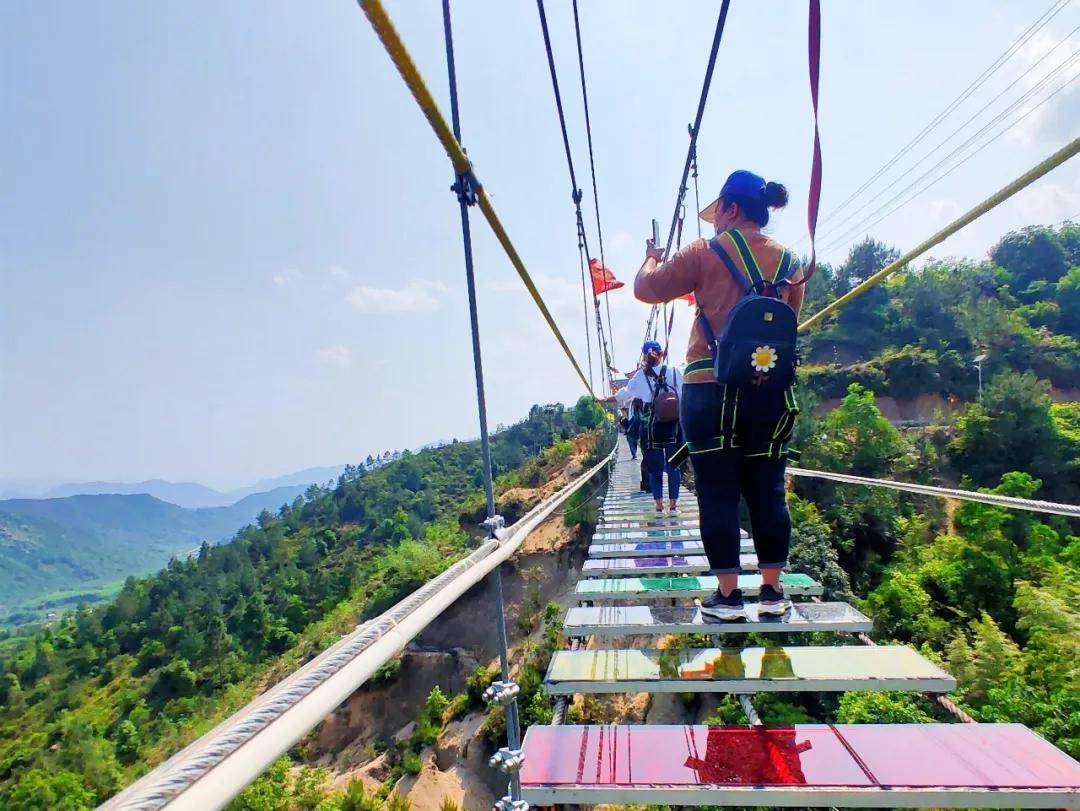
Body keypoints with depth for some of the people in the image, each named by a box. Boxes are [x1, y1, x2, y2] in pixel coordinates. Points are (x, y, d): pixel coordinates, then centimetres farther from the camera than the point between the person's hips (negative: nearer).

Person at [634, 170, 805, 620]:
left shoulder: (706, 253, -3)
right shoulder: (789, 261, 12)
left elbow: (646, 289, 0)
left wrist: (652, 258, 19)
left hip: (711, 389, -4)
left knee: (718, 493, 2)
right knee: (768, 492, 10)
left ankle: (728, 595, 7)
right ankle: (772, 591, 18)